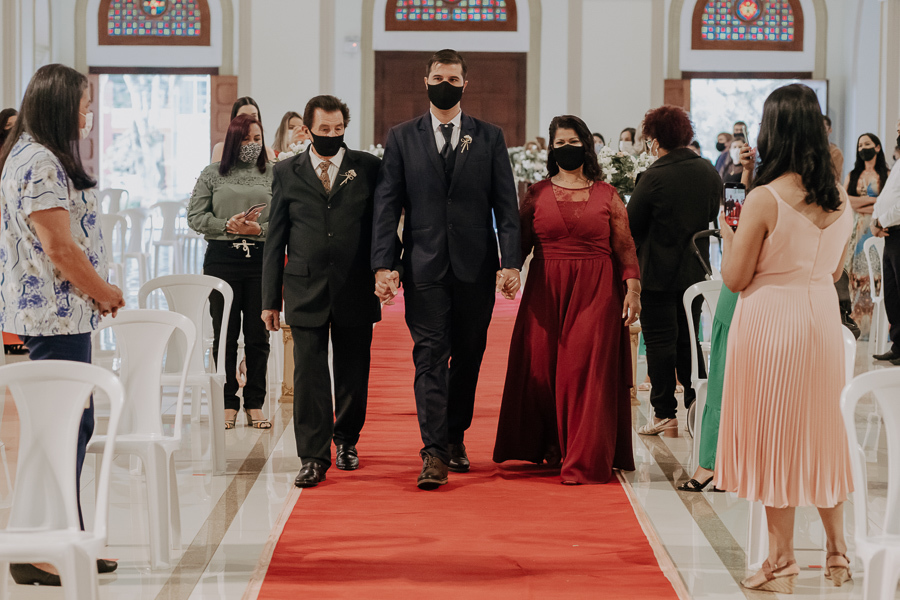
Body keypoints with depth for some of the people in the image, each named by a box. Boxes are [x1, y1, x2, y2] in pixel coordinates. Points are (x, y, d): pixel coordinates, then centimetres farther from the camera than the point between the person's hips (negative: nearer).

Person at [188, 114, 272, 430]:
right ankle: (228, 404, 9)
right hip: (222, 258, 0)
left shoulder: (273, 175, 7)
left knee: (258, 335, 3)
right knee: (224, 334, 2)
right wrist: (227, 226, -9)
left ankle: (254, 404, 11)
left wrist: (260, 229, -15)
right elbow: (195, 216, 4)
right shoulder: (213, 174, 8)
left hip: (261, 259, 0)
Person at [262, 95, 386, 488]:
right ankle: (313, 458, 0)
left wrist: (388, 269, -10)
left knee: (353, 372, 10)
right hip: (305, 290, 0)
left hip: (356, 289, 0)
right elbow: (276, 238, 7)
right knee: (309, 374, -4)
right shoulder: (287, 172, 6)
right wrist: (270, 298, 5)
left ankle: (346, 440, 31)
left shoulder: (369, 168, 4)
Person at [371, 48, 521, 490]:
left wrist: (511, 262, -7)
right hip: (425, 267, -1)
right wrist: (382, 264, -7)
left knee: (468, 356, 9)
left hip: (476, 267, 1)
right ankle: (434, 453, -11)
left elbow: (506, 204, 3)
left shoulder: (490, 138, 8)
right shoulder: (402, 138, 6)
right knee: (430, 355, -8)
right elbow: (387, 205, 2)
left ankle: (456, 437, 24)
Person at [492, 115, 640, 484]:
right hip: (546, 293, 2)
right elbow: (521, 243, 6)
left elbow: (625, 248, 3)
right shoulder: (537, 194, 8)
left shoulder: (606, 195, 6)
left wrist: (632, 289, -6)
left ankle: (585, 461, -4)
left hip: (595, 294, -2)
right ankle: (549, 446, 21)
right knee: (542, 367, 3)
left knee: (587, 371, -7)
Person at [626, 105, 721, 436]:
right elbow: (713, 216, 11)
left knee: (660, 341, 1)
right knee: (688, 338, 16)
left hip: (658, 272, -6)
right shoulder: (709, 172, 0)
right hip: (696, 269, 6)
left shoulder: (653, 178, -19)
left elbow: (632, 225, -11)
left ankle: (665, 413, 3)